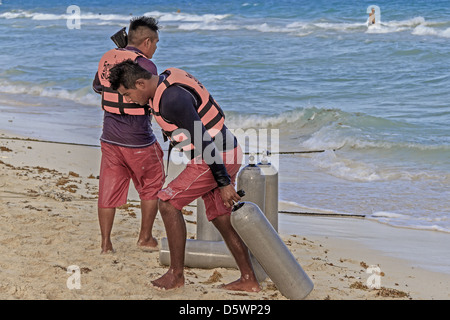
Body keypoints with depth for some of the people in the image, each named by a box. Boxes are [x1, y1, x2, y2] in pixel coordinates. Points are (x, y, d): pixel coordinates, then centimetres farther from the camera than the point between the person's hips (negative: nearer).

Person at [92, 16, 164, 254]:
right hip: (138, 140, -5)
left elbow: (97, 87, 21)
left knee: (109, 190, 10)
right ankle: (145, 238, 23)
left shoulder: (107, 59, 4)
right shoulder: (145, 65, -17)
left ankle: (106, 243, 11)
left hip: (109, 137, 5)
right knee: (151, 188, 16)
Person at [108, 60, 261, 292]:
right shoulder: (168, 79, 8)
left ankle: (176, 273, 1)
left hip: (216, 158, -10)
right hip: (226, 154, 10)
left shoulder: (172, 99, -25)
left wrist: (223, 183, -20)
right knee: (221, 217, 14)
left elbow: (203, 141, -24)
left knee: (167, 202, -6)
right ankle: (248, 280, 18)